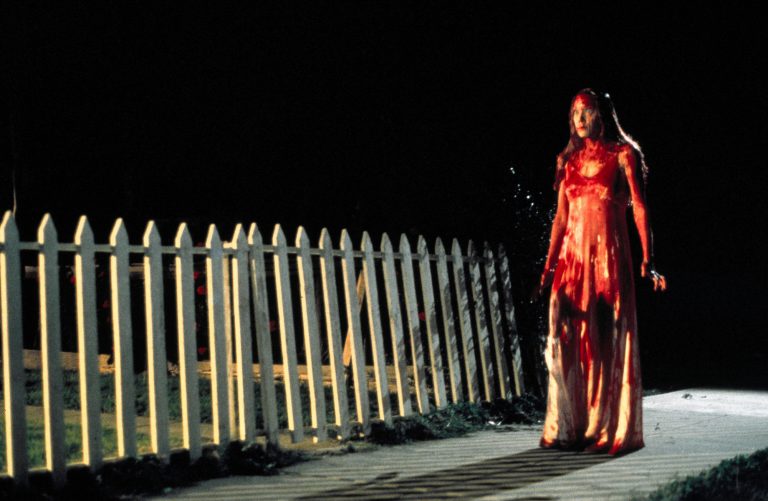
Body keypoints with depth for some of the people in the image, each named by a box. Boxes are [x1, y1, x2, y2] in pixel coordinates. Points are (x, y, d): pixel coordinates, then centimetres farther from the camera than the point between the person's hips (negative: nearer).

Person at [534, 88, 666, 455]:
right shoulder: (569, 160, 15)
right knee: (565, 337, -1)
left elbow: (639, 208, -4)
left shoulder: (622, 155, 3)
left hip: (609, 254, -4)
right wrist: (548, 268, 11)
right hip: (572, 255, 4)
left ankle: (609, 430, 2)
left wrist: (647, 259, -14)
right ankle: (568, 428, 6)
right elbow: (560, 217, 14)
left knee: (607, 340, -4)